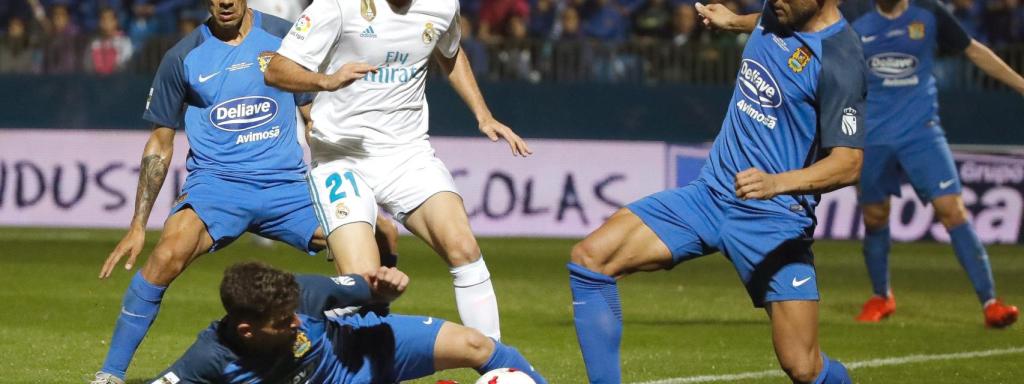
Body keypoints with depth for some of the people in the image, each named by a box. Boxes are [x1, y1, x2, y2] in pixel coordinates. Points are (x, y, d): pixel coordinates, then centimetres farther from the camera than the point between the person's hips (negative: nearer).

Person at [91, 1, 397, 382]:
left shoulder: (285, 37, 6)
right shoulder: (182, 58, 4)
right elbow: (160, 145, 10)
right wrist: (138, 225, 5)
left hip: (286, 183, 2)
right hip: (215, 181, -2)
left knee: (381, 237, -11)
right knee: (169, 253, -32)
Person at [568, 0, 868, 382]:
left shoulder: (838, 62, -19)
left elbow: (848, 164, -24)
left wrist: (777, 183, -38)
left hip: (774, 218, -7)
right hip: (710, 193, 7)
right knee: (589, 257, -10)